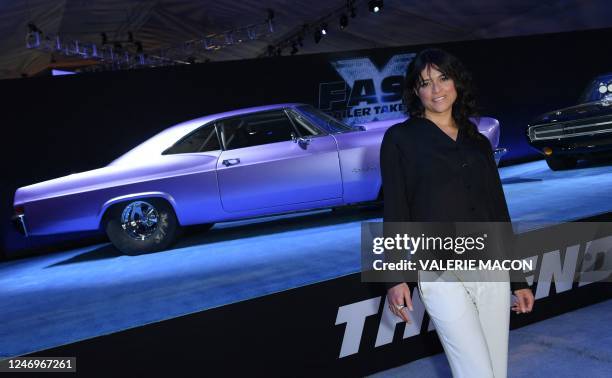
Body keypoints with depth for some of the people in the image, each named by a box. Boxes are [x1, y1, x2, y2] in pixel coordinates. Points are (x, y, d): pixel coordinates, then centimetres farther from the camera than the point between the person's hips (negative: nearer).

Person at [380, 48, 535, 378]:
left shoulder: (479, 142, 15)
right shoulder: (400, 138, 2)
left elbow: (499, 212, 15)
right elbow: (394, 210, -3)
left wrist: (519, 279, 15)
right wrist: (395, 277, -9)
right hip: (441, 274, -5)